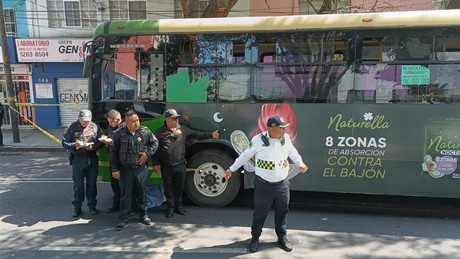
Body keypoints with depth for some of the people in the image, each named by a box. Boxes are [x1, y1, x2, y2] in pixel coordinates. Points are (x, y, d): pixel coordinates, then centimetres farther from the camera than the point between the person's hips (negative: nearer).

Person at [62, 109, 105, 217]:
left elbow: (101, 141, 2)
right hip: (77, 160, -1)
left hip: (92, 159, 1)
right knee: (78, 185, 7)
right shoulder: (72, 128, -4)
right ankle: (77, 208, 22)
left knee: (91, 184, 12)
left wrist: (93, 147, -16)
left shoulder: (95, 127, -2)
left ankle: (92, 206, 26)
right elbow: (65, 143, -3)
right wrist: (75, 145, -21)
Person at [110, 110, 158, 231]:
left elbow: (155, 143, 10)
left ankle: (143, 215, 29)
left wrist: (148, 153, -7)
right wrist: (114, 169, -2)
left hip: (141, 168, 1)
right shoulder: (119, 134, -5)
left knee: (142, 193, 13)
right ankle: (123, 219, 18)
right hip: (125, 170, -1)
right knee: (125, 195, 6)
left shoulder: (145, 131, -3)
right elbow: (113, 152, 0)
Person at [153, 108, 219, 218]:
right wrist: (156, 163, 0)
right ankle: (170, 207, 21)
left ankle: (178, 206, 27)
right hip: (166, 166, -2)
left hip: (180, 164, 2)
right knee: (169, 187, 7)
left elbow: (196, 134, 3)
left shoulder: (183, 129, 7)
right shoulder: (160, 132, 1)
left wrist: (211, 135, -6)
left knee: (180, 186, 10)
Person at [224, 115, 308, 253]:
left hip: (282, 184, 4)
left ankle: (282, 237, 36)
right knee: (260, 212, 10)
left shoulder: (286, 138, -5)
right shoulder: (259, 140, -17)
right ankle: (255, 238, 30)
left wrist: (300, 164, 25)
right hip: (263, 184, -3)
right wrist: (232, 169, 4)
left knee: (282, 212, 16)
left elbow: (292, 152, 16)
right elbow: (245, 155, -3)